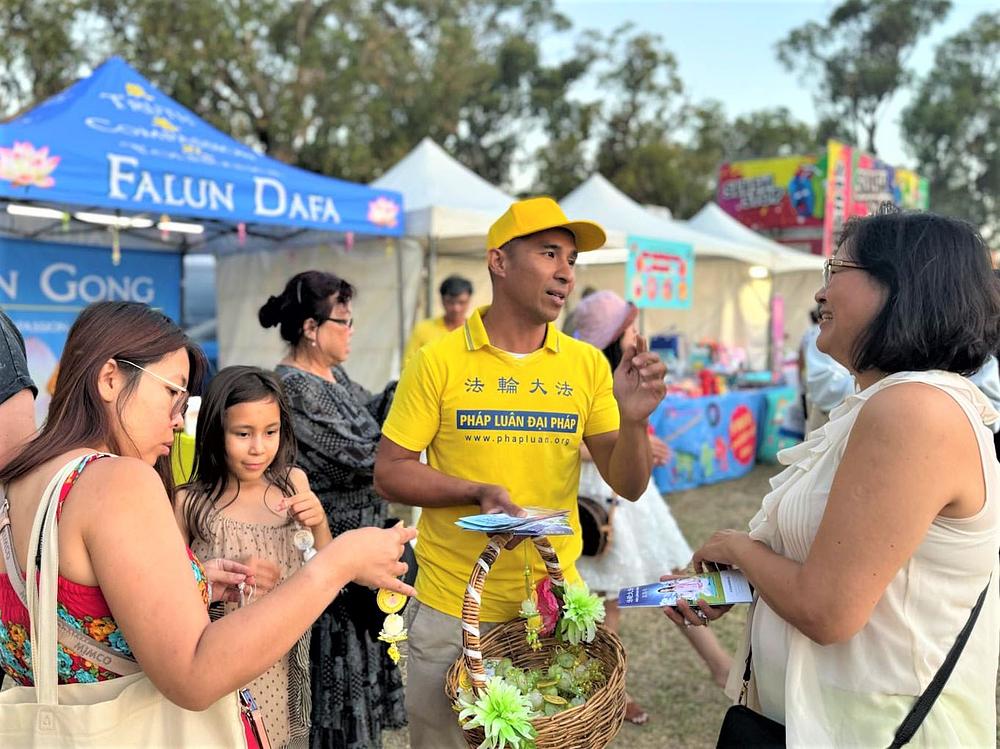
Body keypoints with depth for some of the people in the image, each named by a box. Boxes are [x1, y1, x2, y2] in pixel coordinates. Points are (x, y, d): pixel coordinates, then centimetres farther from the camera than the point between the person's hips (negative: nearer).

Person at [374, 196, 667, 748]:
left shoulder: (587, 364, -3)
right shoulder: (438, 361, -9)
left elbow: (628, 486, -3)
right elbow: (389, 473, -7)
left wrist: (633, 419, -22)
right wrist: (477, 492, -22)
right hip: (453, 610, -2)